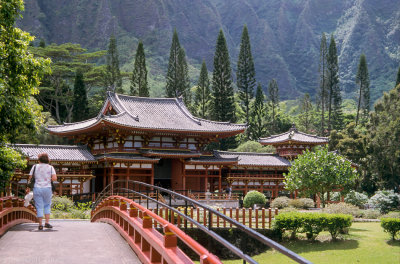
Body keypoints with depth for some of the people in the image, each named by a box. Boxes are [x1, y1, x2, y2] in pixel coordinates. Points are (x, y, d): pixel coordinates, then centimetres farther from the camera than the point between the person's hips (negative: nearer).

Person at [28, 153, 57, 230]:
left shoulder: (35, 167, 3)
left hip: (37, 188, 0)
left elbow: (30, 178, 2)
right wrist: (49, 179, 10)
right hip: (47, 188, 0)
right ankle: (47, 222, 6)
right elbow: (54, 178, -8)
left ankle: (40, 225, 2)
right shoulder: (50, 167, 3)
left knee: (39, 207, 5)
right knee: (47, 205, 17)